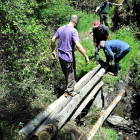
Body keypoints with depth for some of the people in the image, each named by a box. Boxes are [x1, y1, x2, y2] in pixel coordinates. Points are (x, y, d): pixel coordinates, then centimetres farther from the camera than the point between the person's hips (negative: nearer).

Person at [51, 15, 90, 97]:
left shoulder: (61, 28, 5)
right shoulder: (74, 31, -17)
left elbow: (53, 40, 9)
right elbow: (78, 45, -27)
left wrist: (53, 51, 20)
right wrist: (86, 56, -22)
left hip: (61, 55, 7)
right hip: (69, 57, -7)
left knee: (66, 74, 23)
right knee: (71, 75, 11)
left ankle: (69, 88, 41)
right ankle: (69, 92, 23)